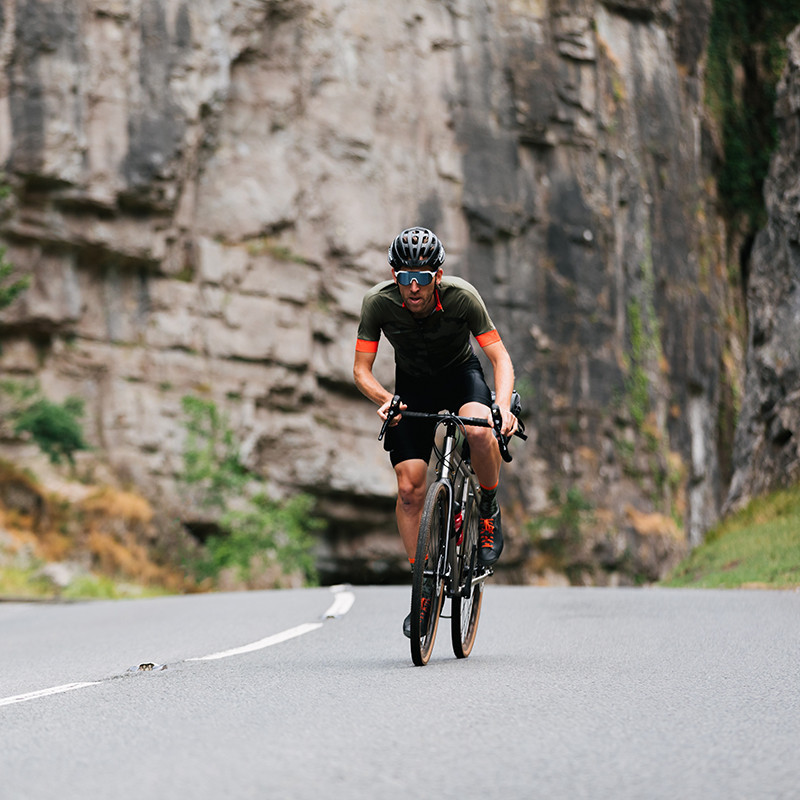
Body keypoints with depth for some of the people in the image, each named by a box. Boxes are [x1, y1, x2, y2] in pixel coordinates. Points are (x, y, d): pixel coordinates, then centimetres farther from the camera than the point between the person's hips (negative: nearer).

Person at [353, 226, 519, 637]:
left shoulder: (461, 296, -28)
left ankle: (489, 511, -7)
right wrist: (384, 400, -38)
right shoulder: (378, 302, -25)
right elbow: (361, 369, -17)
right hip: (412, 385, 2)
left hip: (461, 374, -1)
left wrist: (503, 405, -42)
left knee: (479, 430, -36)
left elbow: (501, 358, -24)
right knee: (409, 488, -10)